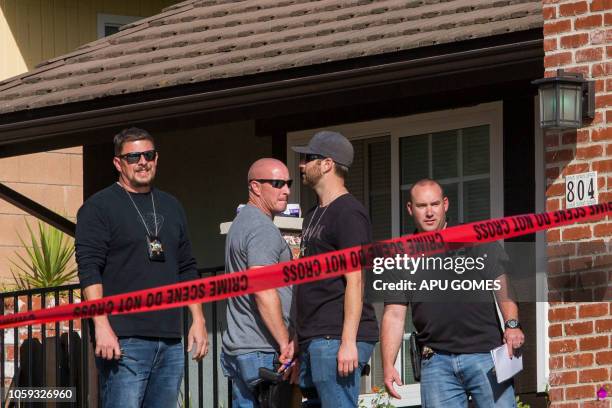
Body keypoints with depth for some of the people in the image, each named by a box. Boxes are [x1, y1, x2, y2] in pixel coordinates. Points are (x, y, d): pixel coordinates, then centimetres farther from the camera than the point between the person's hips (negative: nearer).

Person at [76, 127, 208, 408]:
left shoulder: (171, 207, 20)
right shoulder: (99, 207, 0)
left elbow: (187, 270, 24)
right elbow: (89, 271, -9)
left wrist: (198, 320, 14)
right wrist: (102, 326, -18)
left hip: (170, 342, 6)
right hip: (123, 341, -6)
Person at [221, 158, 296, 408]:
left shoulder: (241, 223, 20)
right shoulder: (263, 230, -13)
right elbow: (264, 291, -24)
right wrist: (285, 342, -21)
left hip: (237, 348, 10)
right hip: (264, 351, -10)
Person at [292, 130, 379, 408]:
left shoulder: (348, 213, -8)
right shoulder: (314, 215, 22)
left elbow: (355, 281, -15)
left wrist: (348, 342, -22)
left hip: (337, 339, -10)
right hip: (314, 341, 10)